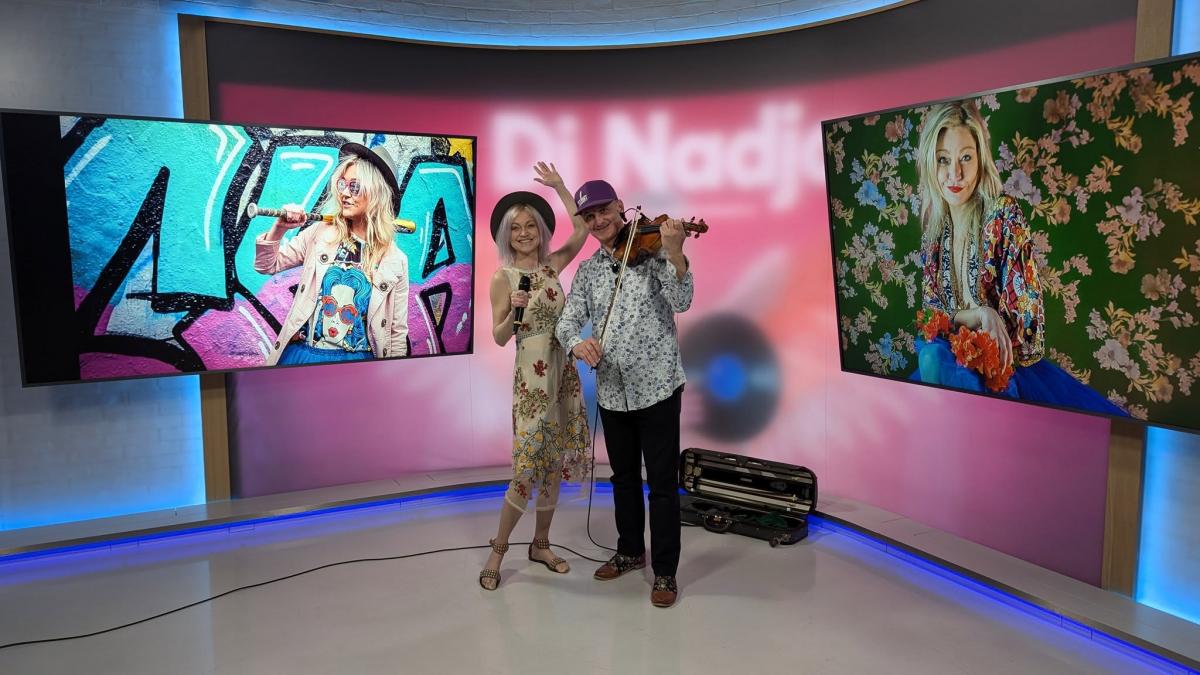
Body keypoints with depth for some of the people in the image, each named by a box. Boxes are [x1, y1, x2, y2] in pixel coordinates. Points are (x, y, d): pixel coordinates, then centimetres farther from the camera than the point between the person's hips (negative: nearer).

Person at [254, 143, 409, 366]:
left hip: (357, 359, -1)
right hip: (300, 353, 2)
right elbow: (267, 266, 8)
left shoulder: (395, 261, -3)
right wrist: (279, 228, -8)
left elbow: (397, 333, 2)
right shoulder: (321, 233, 2)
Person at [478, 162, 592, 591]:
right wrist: (515, 312, -24)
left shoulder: (552, 265, 7)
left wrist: (559, 187, 1)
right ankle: (498, 549, 11)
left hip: (564, 372, 6)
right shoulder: (503, 278, -6)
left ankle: (541, 544, 24)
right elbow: (498, 338, -6)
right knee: (528, 467, -6)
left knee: (555, 463, 11)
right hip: (532, 376, -6)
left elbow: (582, 230, 2)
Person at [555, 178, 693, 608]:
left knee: (662, 483, 2)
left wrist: (674, 253, -35)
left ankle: (665, 571, 15)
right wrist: (576, 343, -24)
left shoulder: (651, 250, -5)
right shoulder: (587, 270, 8)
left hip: (656, 386, -5)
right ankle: (630, 551, 38)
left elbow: (681, 302, -18)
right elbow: (568, 320, -1)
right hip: (611, 391, 5)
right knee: (624, 477, 19)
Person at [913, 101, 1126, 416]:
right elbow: (930, 312, 1)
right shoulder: (933, 230, 5)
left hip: (1009, 362, -5)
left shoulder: (1004, 215, -9)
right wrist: (978, 314, -18)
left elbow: (1025, 314, -12)